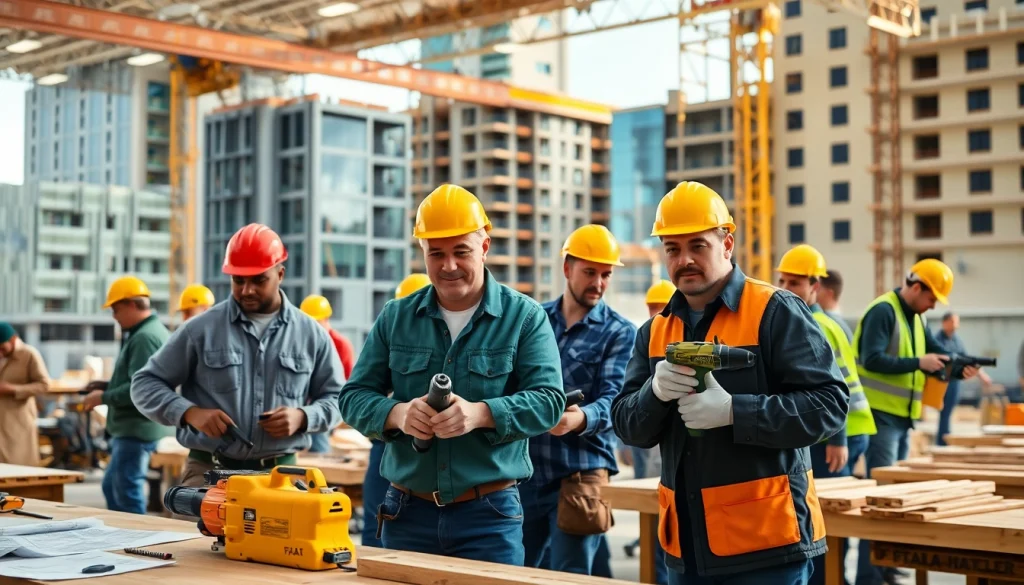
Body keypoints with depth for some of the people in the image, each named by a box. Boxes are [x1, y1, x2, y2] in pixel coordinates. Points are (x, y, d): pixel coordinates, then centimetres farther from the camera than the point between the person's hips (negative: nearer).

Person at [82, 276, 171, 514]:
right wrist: (108, 385, 13)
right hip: (132, 427, 11)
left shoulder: (144, 338, -19)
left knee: (127, 494, -5)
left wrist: (103, 397, -12)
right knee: (111, 486, 19)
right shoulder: (155, 330, 15)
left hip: (137, 429, -11)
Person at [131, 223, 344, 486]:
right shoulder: (200, 329, 3)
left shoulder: (311, 335, 8)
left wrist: (303, 417, -7)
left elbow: (336, 398, 15)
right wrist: (190, 413, -11)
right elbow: (145, 384, 7)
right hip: (209, 470, -1)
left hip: (280, 473, 1)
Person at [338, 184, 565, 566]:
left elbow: (548, 400, -10)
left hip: (490, 513, -2)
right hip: (407, 511, 3)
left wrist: (479, 414, -28)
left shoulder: (525, 317, -2)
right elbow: (354, 397, 4)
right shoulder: (395, 318, 6)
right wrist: (397, 414, -19)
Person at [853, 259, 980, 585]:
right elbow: (872, 359, -24)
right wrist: (918, 363, -23)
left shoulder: (914, 318, 15)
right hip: (881, 416, -10)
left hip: (902, 418, 10)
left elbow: (937, 350, 17)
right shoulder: (883, 311, -14)